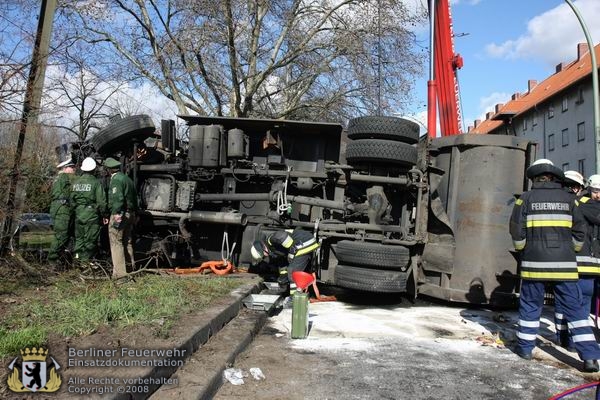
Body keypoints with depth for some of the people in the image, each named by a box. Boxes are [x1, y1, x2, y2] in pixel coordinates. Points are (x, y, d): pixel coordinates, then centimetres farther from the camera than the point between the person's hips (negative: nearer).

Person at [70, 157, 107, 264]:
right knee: (90, 238, 2)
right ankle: (86, 259, 4)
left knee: (79, 237, 17)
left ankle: (78, 256, 20)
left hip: (78, 214, 5)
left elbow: (71, 199, 7)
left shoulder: (75, 181, 5)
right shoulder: (95, 182, -10)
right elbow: (101, 201, -10)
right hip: (91, 214, -5)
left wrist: (75, 209, 16)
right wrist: (103, 213, 0)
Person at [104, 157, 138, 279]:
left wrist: (116, 214, -25)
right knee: (127, 241, 18)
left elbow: (118, 198, -22)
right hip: (130, 214, 9)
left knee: (116, 242, -6)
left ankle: (119, 272, -7)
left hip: (119, 215, -9)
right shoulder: (127, 178, 17)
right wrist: (134, 214, 25)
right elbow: (134, 198, 20)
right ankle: (131, 267, 26)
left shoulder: (116, 180, -11)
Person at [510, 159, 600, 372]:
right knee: (575, 308, 5)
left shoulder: (526, 198, -1)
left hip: (535, 262, -1)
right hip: (564, 263, 2)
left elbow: (517, 230, -3)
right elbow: (579, 231, 7)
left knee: (530, 305, 10)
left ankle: (525, 347, 18)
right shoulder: (569, 199, 7)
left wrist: (522, 250, 12)